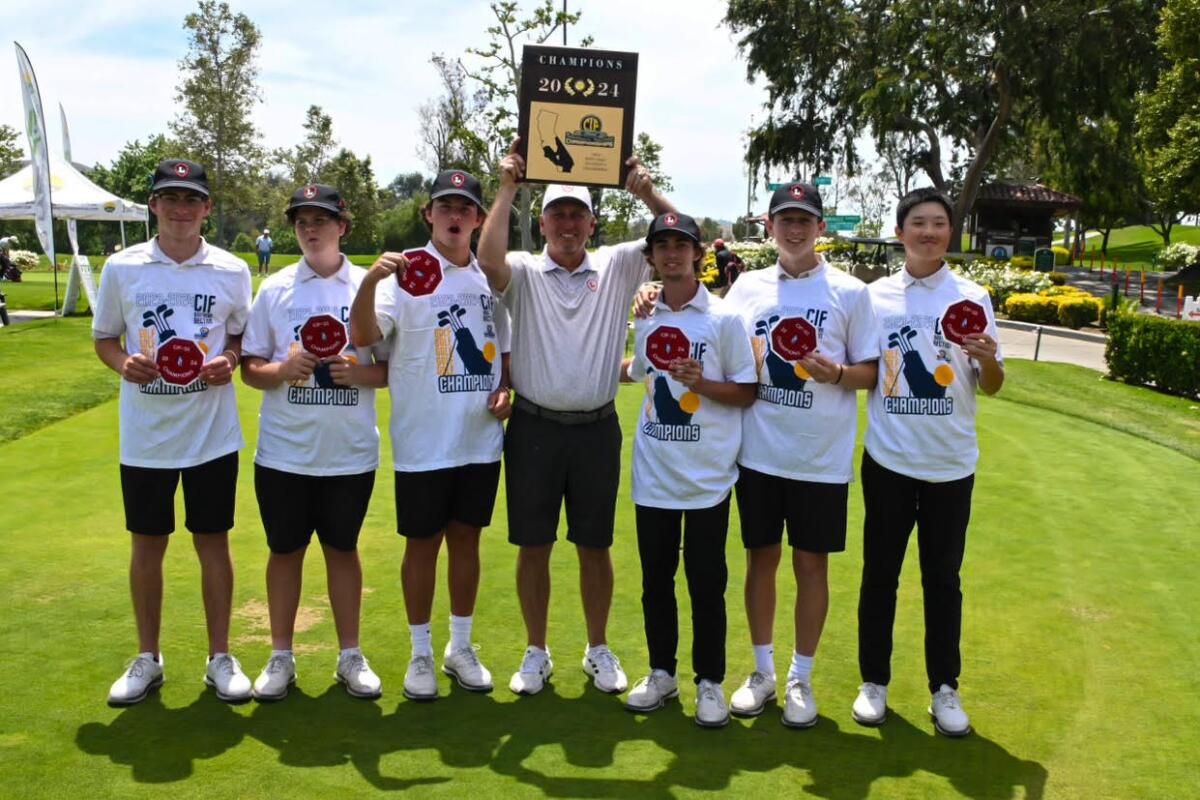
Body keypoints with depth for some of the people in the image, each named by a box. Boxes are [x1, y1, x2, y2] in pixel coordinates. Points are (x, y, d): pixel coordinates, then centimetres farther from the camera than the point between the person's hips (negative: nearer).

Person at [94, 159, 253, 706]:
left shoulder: (232, 271, -1)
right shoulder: (122, 268, -1)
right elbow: (104, 338, 8)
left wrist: (229, 361, -12)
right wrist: (123, 363, -14)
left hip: (212, 433, 0)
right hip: (145, 435, 1)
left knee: (213, 542, 7)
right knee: (147, 545, 10)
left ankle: (220, 659, 22)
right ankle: (147, 660, 28)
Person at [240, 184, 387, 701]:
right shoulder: (274, 289, 2)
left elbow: (394, 366, 3)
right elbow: (249, 367, 4)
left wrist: (361, 373, -17)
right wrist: (282, 370, -16)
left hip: (350, 453, -1)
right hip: (284, 451, 1)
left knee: (342, 549, 11)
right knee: (285, 550, 11)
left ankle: (350, 657, 25)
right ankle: (281, 657, 26)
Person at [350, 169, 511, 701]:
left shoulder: (491, 278, 7)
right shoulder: (406, 275, -8)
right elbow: (363, 336, -21)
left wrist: (504, 388, -1)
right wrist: (369, 280, -38)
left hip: (481, 440, 4)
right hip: (424, 443, -4)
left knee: (467, 538, 14)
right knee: (422, 544, 7)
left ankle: (460, 647, 30)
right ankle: (421, 654, 23)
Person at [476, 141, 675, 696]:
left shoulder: (617, 267, 5)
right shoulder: (524, 272, 0)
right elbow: (488, 259, -23)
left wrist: (646, 193, -15)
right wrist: (507, 189, -18)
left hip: (596, 429, 1)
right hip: (534, 427, -1)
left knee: (595, 546, 11)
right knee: (533, 546, 8)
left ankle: (598, 650, 27)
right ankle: (536, 652, 24)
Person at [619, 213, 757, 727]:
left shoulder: (724, 319, -6)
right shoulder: (646, 319, 8)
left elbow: (747, 392, -5)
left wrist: (703, 383, -19)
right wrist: (611, 367, 8)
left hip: (707, 475, -4)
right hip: (653, 473, 4)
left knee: (706, 582, 3)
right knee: (655, 578, 13)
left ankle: (710, 682, 18)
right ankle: (661, 674, 27)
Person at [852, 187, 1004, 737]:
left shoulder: (972, 298, 0)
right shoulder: (876, 296, 2)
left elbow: (991, 387, 0)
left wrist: (988, 360, -21)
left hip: (951, 463, 0)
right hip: (888, 459, 0)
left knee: (942, 578, 9)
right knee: (880, 573, 9)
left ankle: (944, 689, 21)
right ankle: (874, 681, 23)